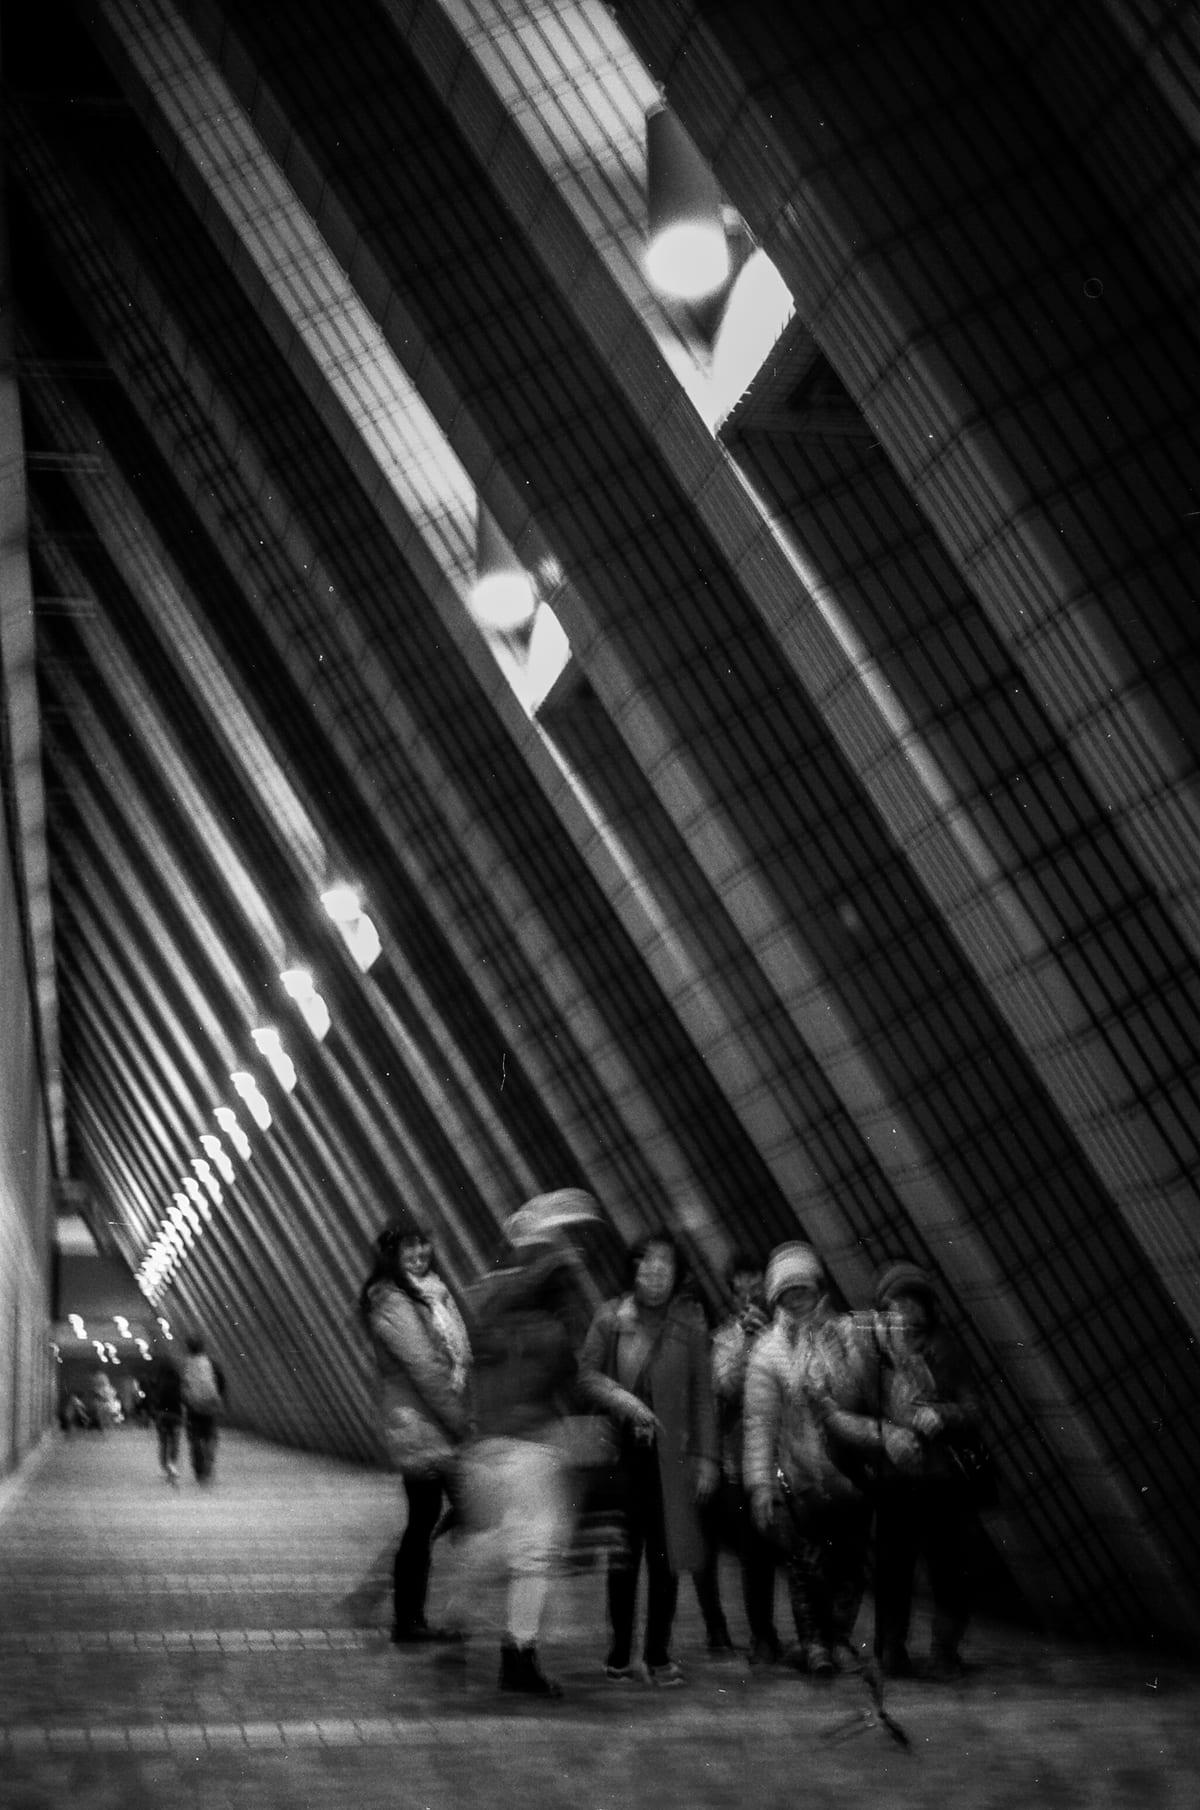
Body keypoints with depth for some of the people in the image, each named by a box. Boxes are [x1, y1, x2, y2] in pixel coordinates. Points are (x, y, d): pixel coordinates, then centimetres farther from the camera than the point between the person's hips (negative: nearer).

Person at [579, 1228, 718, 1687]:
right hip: (619, 1453, 0)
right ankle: (619, 1654, 15)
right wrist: (622, 1400, -13)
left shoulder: (689, 1326, 3)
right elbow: (586, 1374, 4)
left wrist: (706, 1457, 1)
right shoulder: (611, 1318, 3)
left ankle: (658, 1655, 12)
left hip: (669, 1458, 0)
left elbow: (703, 1396, 4)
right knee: (621, 1558, 6)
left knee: (665, 1558, 2)